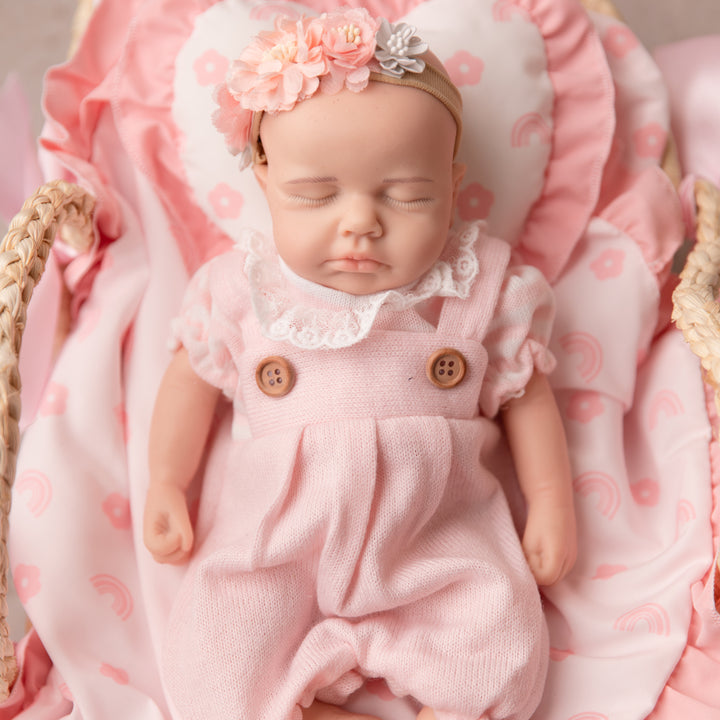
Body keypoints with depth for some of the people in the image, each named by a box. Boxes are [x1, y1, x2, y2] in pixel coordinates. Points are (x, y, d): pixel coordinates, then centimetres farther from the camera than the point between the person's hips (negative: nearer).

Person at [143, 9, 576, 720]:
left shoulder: (484, 288, -6)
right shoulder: (242, 287, -5)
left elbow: (523, 389, 5)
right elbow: (194, 370, 9)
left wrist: (552, 502, 4)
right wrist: (165, 485, 8)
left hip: (437, 535, 0)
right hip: (276, 539, 1)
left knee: (503, 654, -16)